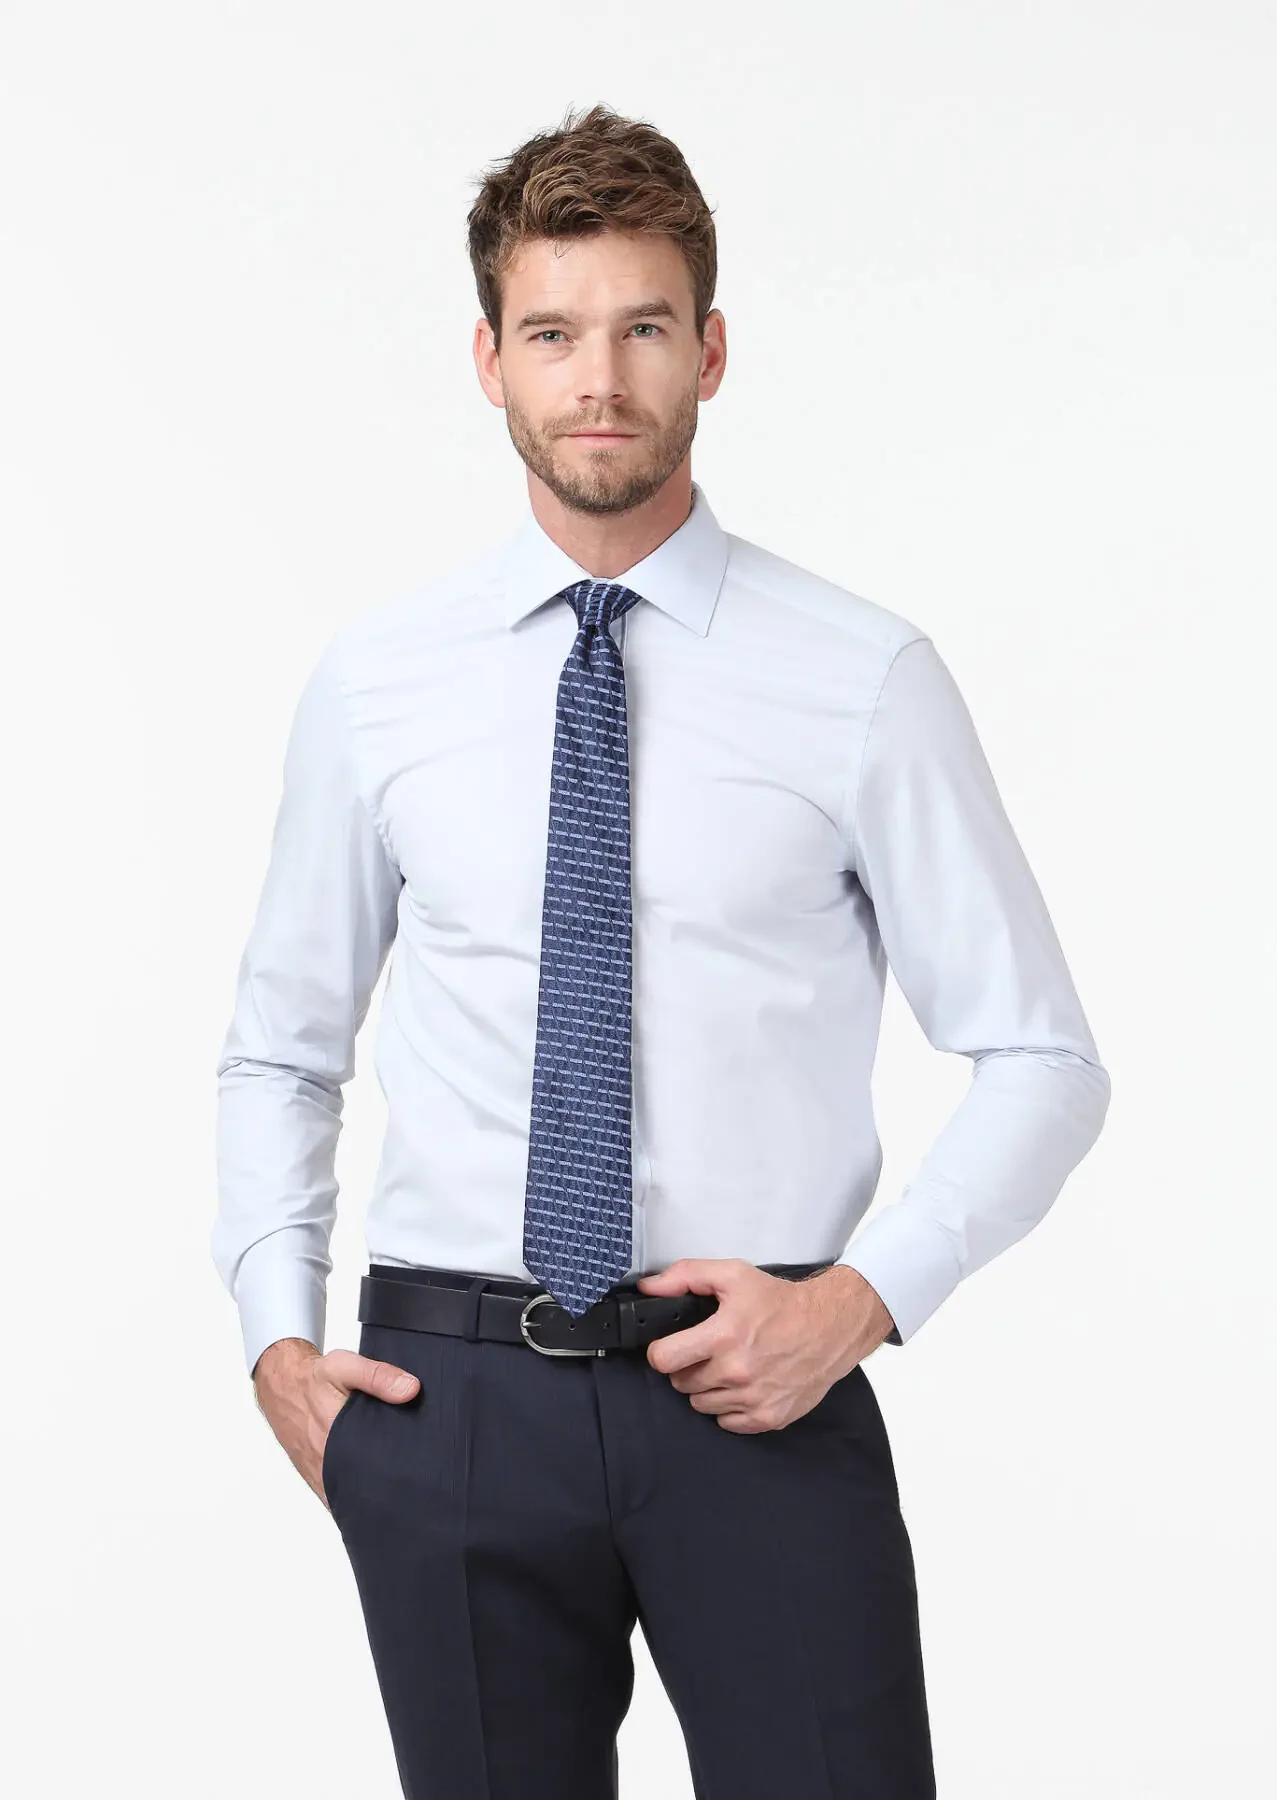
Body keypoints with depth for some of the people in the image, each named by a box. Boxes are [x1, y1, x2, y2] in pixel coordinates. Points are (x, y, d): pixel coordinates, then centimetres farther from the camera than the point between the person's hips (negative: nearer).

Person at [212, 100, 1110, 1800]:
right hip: (449, 1396, 2)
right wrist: (277, 1333, 3)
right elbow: (282, 1043, 15)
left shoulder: (865, 679, -2)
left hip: (763, 1393, -1)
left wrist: (860, 1298, -10)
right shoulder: (373, 682, 5)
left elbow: (1039, 1056, 2)